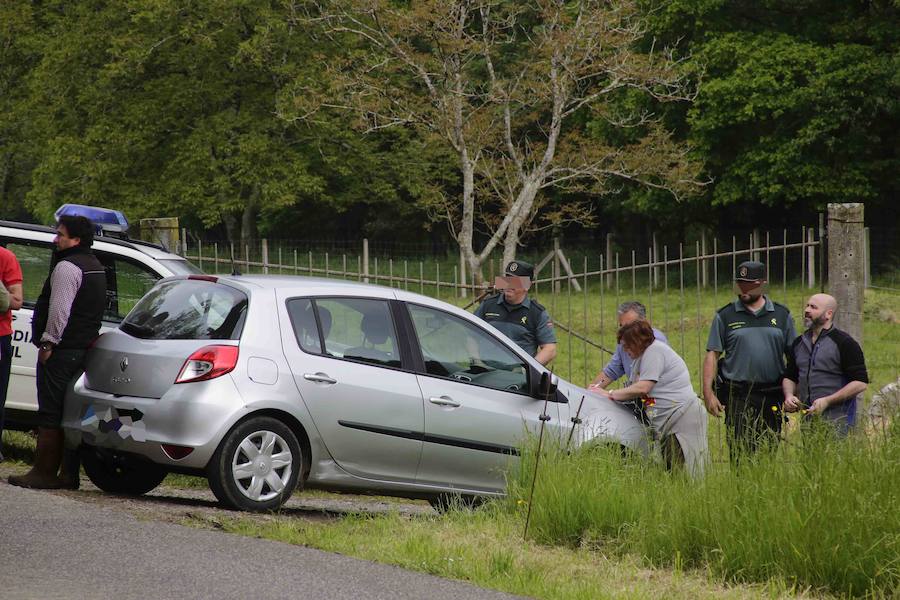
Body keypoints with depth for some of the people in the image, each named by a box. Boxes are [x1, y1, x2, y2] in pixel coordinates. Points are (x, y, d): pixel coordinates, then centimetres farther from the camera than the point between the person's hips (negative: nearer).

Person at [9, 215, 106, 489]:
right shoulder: (96, 268, 18)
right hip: (84, 349, 10)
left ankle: (43, 472, -7)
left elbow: (59, 310, -21)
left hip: (60, 351, -10)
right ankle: (70, 473, 12)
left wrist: (47, 343, -17)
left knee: (50, 413, -7)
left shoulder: (67, 267, -14)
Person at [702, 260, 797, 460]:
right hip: (737, 397, -2)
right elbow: (712, 355, 4)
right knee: (740, 452, -8)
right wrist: (708, 393, -5)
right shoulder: (725, 316, 6)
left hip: (772, 397, 2)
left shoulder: (782, 315, 10)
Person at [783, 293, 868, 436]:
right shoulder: (799, 343, 14)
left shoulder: (844, 343, -6)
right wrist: (789, 395, 1)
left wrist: (827, 401, -17)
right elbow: (789, 377, 24)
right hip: (807, 418, 6)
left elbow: (860, 383, -10)